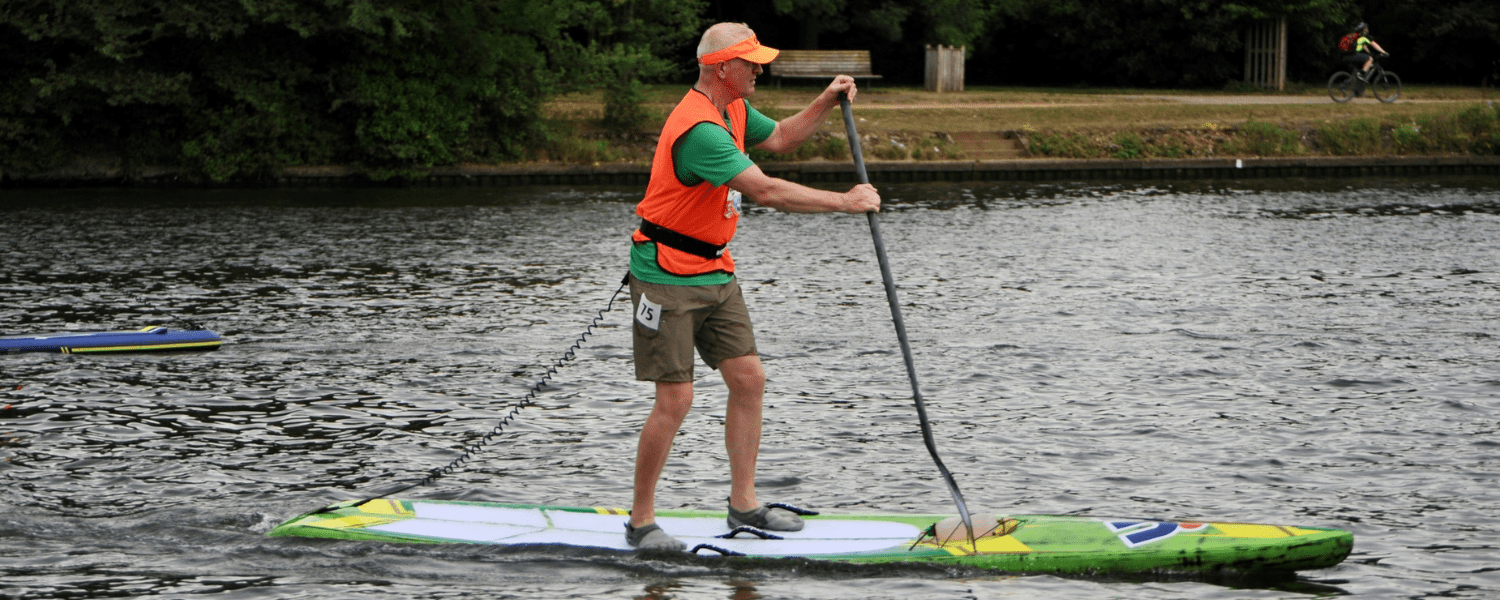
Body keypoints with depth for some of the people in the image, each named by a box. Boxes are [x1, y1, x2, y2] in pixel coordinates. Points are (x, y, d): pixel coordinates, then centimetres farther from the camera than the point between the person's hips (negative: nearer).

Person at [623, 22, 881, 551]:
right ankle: (640, 522, 0)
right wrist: (844, 202, -23)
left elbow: (780, 138, 25)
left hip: (714, 272, 10)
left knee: (748, 379, 6)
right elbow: (766, 191, -30)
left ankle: (744, 505, 14)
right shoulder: (699, 129, -26)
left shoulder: (733, 110, 7)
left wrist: (827, 101, 8)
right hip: (667, 276, -10)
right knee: (675, 398, -9)